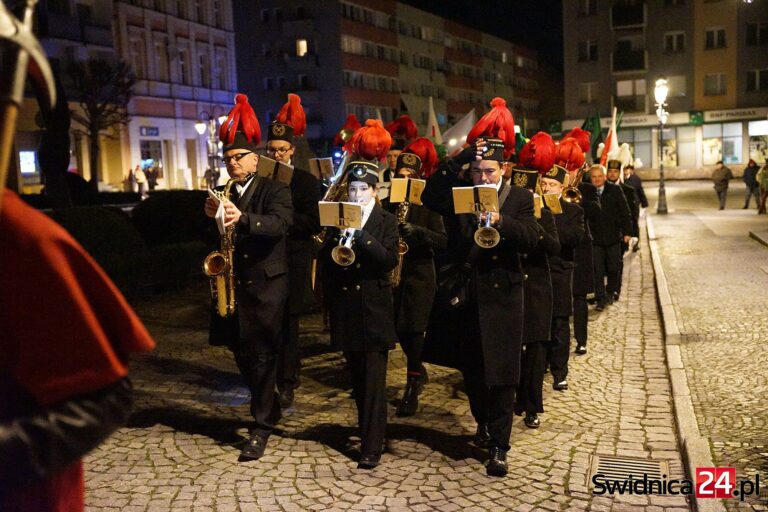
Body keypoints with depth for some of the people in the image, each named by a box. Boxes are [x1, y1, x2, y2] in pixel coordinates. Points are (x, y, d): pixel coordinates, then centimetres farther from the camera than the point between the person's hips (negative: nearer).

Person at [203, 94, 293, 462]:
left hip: (266, 284, -6)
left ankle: (262, 427, 7)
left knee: (262, 355, -3)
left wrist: (242, 219, -38)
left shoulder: (274, 189, -4)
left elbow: (281, 222, -24)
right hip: (232, 283, 6)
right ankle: (268, 407, 33)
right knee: (241, 352, 12)